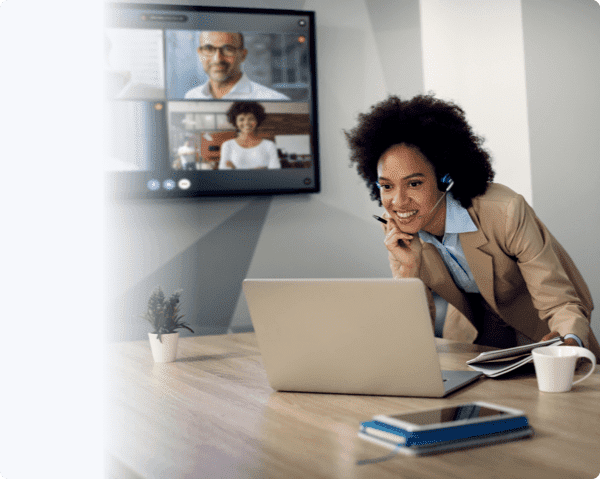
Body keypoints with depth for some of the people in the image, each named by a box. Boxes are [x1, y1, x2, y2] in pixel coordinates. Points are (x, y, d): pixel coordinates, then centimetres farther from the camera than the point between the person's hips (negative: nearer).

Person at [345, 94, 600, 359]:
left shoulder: (504, 212, -29)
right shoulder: (398, 229, -15)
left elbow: (561, 305, -27)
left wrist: (569, 342, -50)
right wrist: (407, 267, -29)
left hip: (538, 334, -2)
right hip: (471, 333, 3)